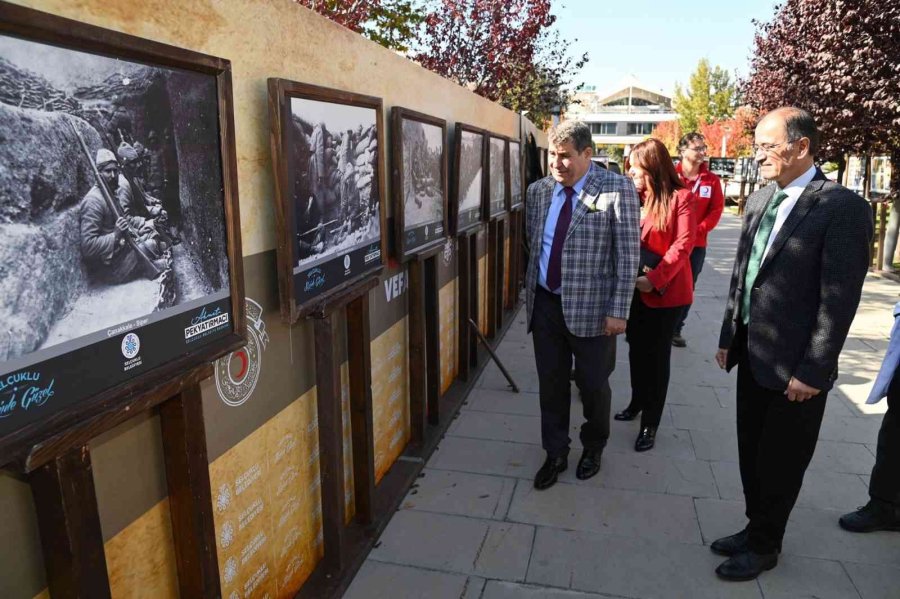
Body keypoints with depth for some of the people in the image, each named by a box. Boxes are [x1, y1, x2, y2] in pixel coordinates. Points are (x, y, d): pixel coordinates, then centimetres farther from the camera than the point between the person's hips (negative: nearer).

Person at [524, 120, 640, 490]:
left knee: (593, 384, 13)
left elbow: (628, 256, -11)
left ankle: (593, 447, 39)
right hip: (545, 304, 4)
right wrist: (533, 290, 12)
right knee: (550, 384, 13)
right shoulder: (539, 190, 4)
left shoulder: (617, 190, -12)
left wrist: (618, 311, -13)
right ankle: (555, 454, 32)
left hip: (591, 307, -4)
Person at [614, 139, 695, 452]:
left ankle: (650, 424, 16)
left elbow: (683, 246, -16)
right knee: (637, 350, 18)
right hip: (635, 288, 6)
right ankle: (637, 402, 39)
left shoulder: (679, 198, -10)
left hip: (665, 291, -5)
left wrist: (655, 279, -25)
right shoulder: (635, 197, 7)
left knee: (657, 356, 4)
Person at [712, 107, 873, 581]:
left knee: (780, 463, 11)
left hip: (794, 365, -6)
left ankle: (764, 547, 30)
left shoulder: (842, 207, -14)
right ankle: (755, 528, 38)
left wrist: (812, 371, -16)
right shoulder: (759, 201, 8)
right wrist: (728, 337, 12)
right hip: (752, 354, 7)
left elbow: (840, 299, -16)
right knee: (752, 454, 18)